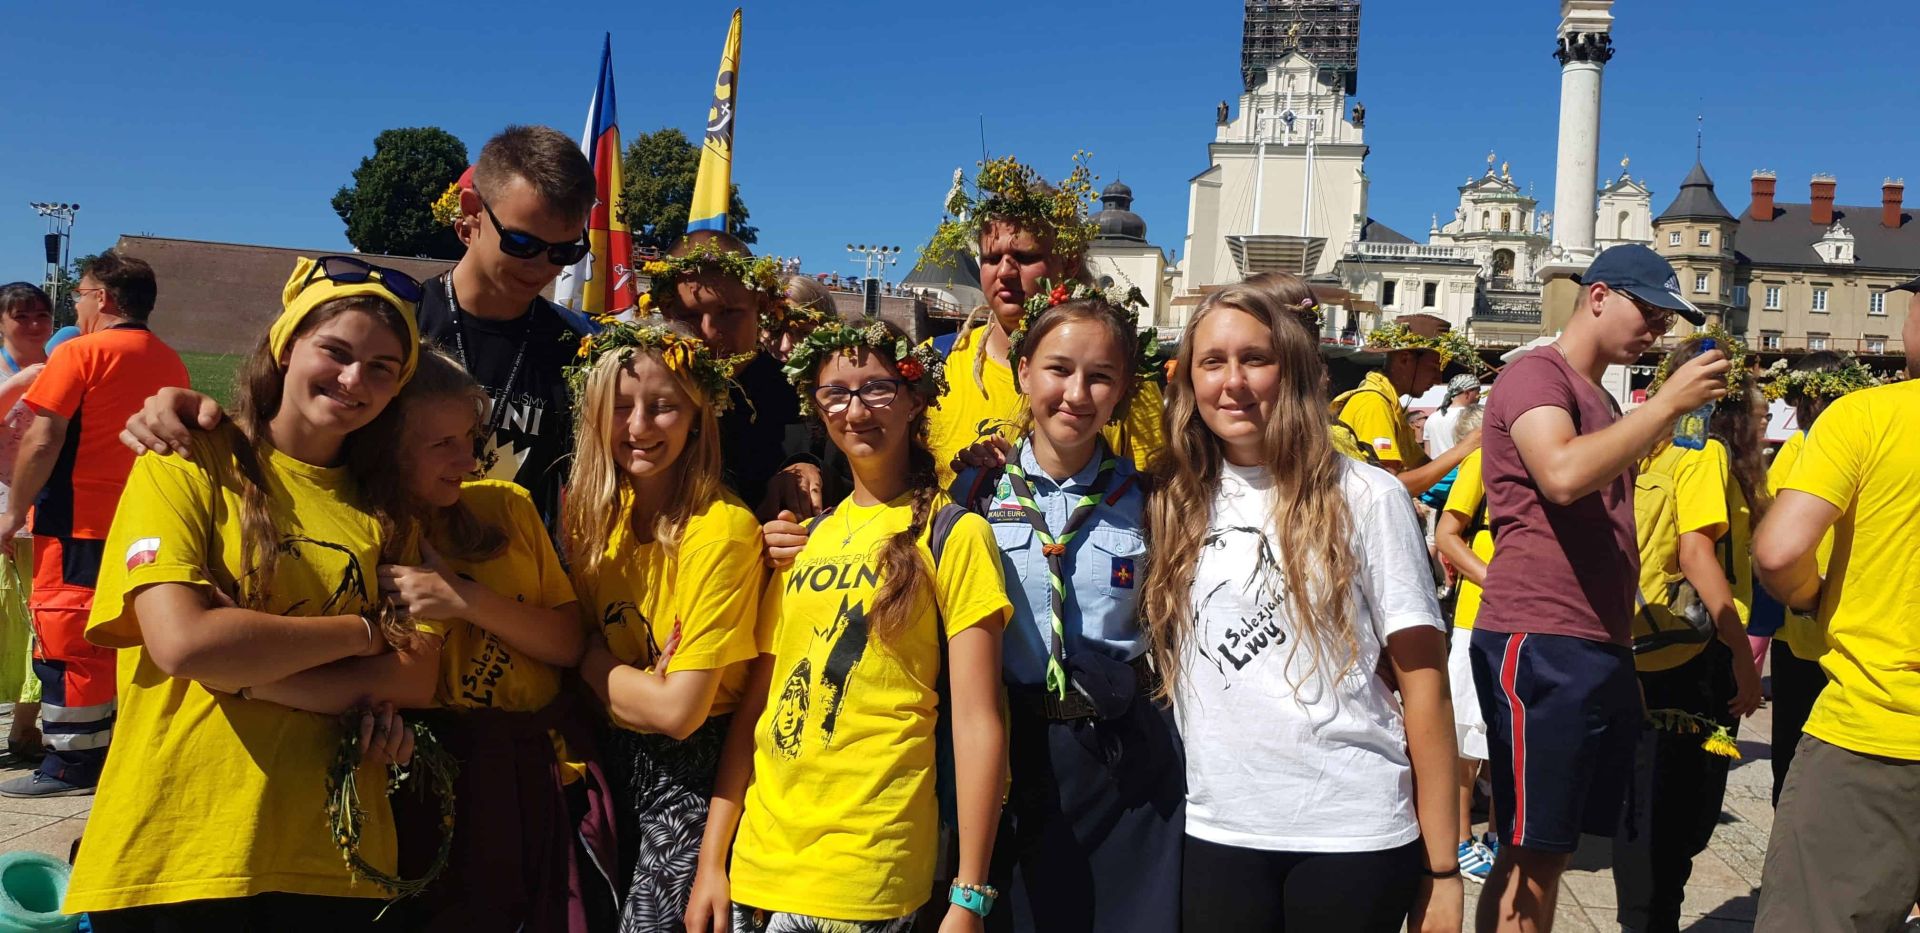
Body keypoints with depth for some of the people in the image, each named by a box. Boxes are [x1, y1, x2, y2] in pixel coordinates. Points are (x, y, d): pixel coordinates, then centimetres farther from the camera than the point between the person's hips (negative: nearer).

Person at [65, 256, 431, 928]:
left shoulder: (385, 507, 7)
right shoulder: (187, 466, -3)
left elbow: (416, 681, -3)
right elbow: (181, 643, -16)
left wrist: (243, 666, -14)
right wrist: (366, 631, -8)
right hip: (172, 855, -3)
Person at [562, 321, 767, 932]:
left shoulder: (724, 529, -21)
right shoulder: (594, 512, -1)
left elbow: (679, 709, -23)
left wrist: (594, 664, -9)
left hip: (689, 773, -6)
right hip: (615, 762, 6)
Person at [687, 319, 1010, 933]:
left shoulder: (952, 535, -6)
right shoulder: (803, 538, 10)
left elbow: (977, 720, -11)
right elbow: (756, 705, 10)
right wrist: (712, 859, 6)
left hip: (868, 874, -5)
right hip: (758, 856, 5)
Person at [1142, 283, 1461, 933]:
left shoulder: (1365, 497, -5)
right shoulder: (1176, 503, 4)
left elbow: (1424, 680, -5)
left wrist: (1441, 866, -6)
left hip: (1355, 831, -2)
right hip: (1217, 831, 3)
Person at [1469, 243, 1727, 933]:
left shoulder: (1599, 399, 22)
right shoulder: (1536, 375, -7)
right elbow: (1562, 475, -27)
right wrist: (1669, 402, -18)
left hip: (1601, 649, 9)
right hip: (1538, 645, -9)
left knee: (1555, 847, 13)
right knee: (1530, 851, -5)